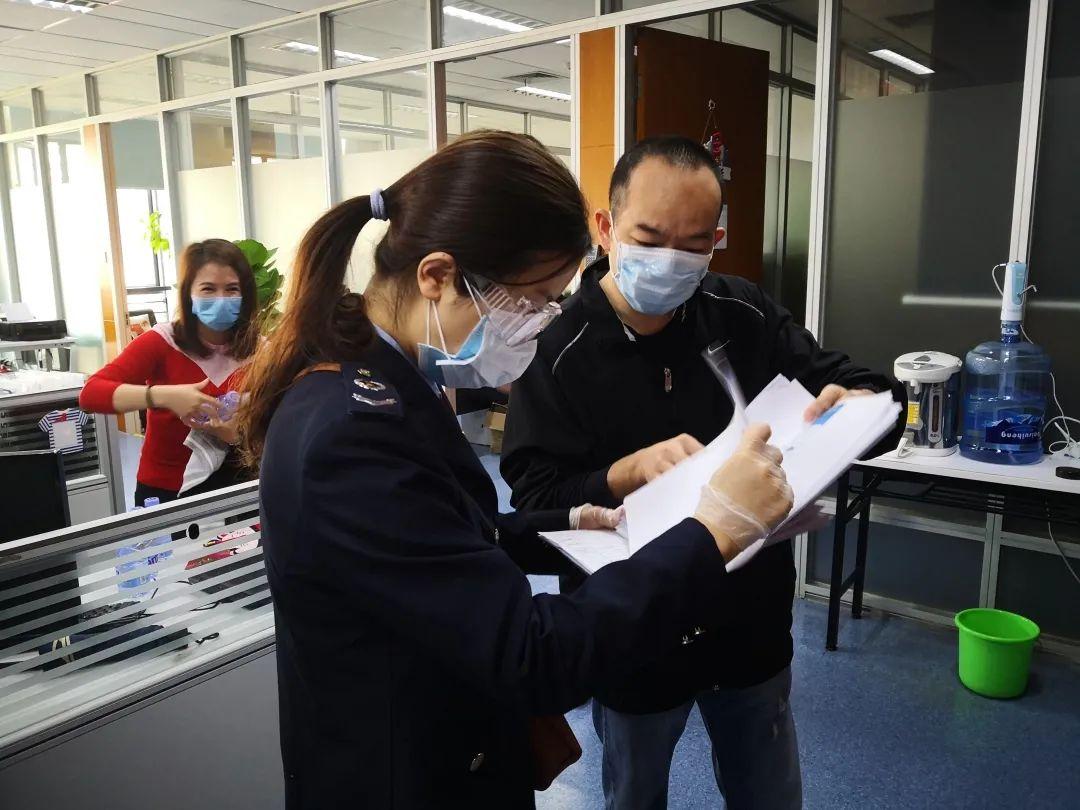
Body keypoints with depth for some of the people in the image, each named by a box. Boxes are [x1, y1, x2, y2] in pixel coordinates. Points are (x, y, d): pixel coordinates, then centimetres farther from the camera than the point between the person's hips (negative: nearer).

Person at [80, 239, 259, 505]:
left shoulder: (257, 351, -9)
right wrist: (163, 395, -37)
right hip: (162, 491, -1)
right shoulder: (162, 342, -14)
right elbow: (90, 394, -24)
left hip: (230, 489, 2)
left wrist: (238, 434, -28)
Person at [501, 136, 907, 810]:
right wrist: (635, 469, -34)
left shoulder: (746, 316, -6)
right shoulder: (558, 348, -16)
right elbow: (536, 502, -19)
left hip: (755, 626, 3)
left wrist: (854, 405, -24)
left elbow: (874, 393, -1)